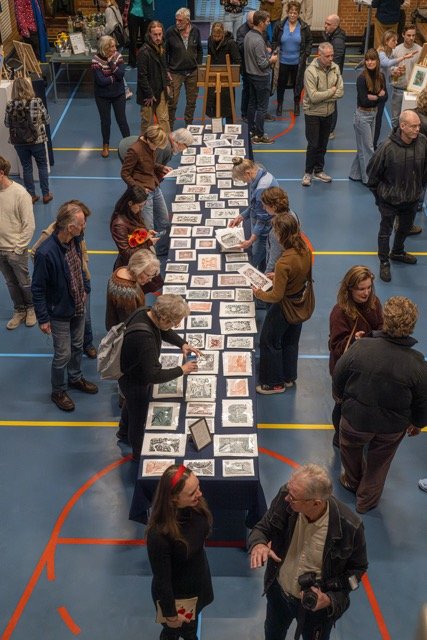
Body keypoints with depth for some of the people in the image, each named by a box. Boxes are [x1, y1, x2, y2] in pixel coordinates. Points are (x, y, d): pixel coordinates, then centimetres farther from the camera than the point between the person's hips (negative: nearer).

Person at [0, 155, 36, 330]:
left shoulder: (20, 194, -18)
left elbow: (29, 226, -14)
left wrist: (18, 248, -12)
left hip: (15, 251, -5)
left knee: (24, 283, 12)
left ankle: (31, 309, 35)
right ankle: (19, 311, 36)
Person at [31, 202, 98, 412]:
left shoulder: (74, 241, -10)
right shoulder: (46, 253, -32)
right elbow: (37, 288, -21)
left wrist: (85, 288, 11)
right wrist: (43, 318, -16)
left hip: (78, 306, 7)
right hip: (59, 312, -7)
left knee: (77, 347, 24)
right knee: (63, 354, 9)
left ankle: (75, 379, 48)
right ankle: (58, 392, 32)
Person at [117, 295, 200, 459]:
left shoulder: (147, 314, -17)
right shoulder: (144, 337, -44)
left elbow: (165, 332, 6)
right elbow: (153, 376, -41)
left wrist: (182, 344, -9)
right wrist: (182, 370, -30)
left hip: (134, 373, 8)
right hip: (134, 382, -8)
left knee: (132, 405, 35)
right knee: (139, 416, 17)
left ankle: (124, 432, 64)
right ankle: (139, 454, 45)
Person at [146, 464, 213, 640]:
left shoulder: (195, 505, -22)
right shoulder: (159, 534, -41)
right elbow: (162, 579, -26)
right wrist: (170, 614, -13)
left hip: (198, 582, 5)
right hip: (176, 594, -5)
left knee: (191, 625, 34)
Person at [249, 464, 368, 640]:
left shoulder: (349, 526, -33)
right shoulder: (285, 499, -28)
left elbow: (357, 567, -13)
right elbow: (262, 527, -10)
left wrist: (332, 598, -25)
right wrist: (258, 544, -33)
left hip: (318, 604, -2)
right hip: (278, 592, 3)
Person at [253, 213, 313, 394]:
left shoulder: (284, 263, -35)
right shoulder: (306, 250, -12)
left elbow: (276, 296, -27)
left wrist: (258, 294, -9)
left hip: (285, 309, -8)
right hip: (301, 305, 8)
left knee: (269, 342, 15)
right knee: (291, 342, 26)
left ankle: (275, 383, 30)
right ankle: (289, 377, 44)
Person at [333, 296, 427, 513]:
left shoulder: (360, 347, -27)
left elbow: (338, 377, -10)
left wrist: (340, 395, 13)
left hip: (355, 418, 0)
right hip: (392, 428, 1)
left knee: (351, 449, 32)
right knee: (379, 463, 28)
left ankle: (353, 481, 58)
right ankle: (366, 500, 49)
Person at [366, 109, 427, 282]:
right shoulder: (388, 147, -27)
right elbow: (372, 171, -13)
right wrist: (379, 193, -2)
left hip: (412, 198, 5)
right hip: (389, 199, -5)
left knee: (406, 227, 25)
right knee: (385, 231, 11)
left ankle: (398, 252, 52)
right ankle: (384, 263, 30)